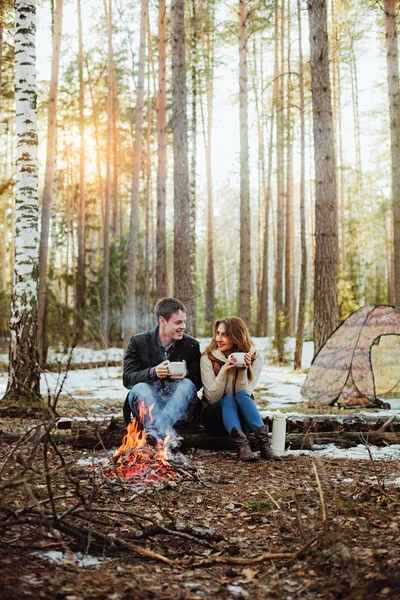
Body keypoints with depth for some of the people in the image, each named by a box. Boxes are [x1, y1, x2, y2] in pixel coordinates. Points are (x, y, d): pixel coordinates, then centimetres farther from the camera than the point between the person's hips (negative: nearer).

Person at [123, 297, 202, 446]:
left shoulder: (192, 345, 5)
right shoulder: (138, 342, 1)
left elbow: (198, 382, 4)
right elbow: (127, 378, -6)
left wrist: (186, 374, -21)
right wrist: (153, 372, -26)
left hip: (178, 408, 1)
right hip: (147, 406, -1)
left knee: (187, 384, -30)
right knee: (139, 388, -32)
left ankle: (156, 433, -52)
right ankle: (167, 434, -53)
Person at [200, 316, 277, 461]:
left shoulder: (255, 358, -5)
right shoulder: (208, 358, -9)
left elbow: (243, 394, -10)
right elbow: (212, 398, -13)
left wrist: (243, 371, -26)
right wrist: (224, 371, -27)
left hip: (241, 417, 1)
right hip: (215, 416, -1)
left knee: (242, 396, -30)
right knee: (228, 399, -32)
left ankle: (264, 442, -45)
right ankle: (240, 445, -53)